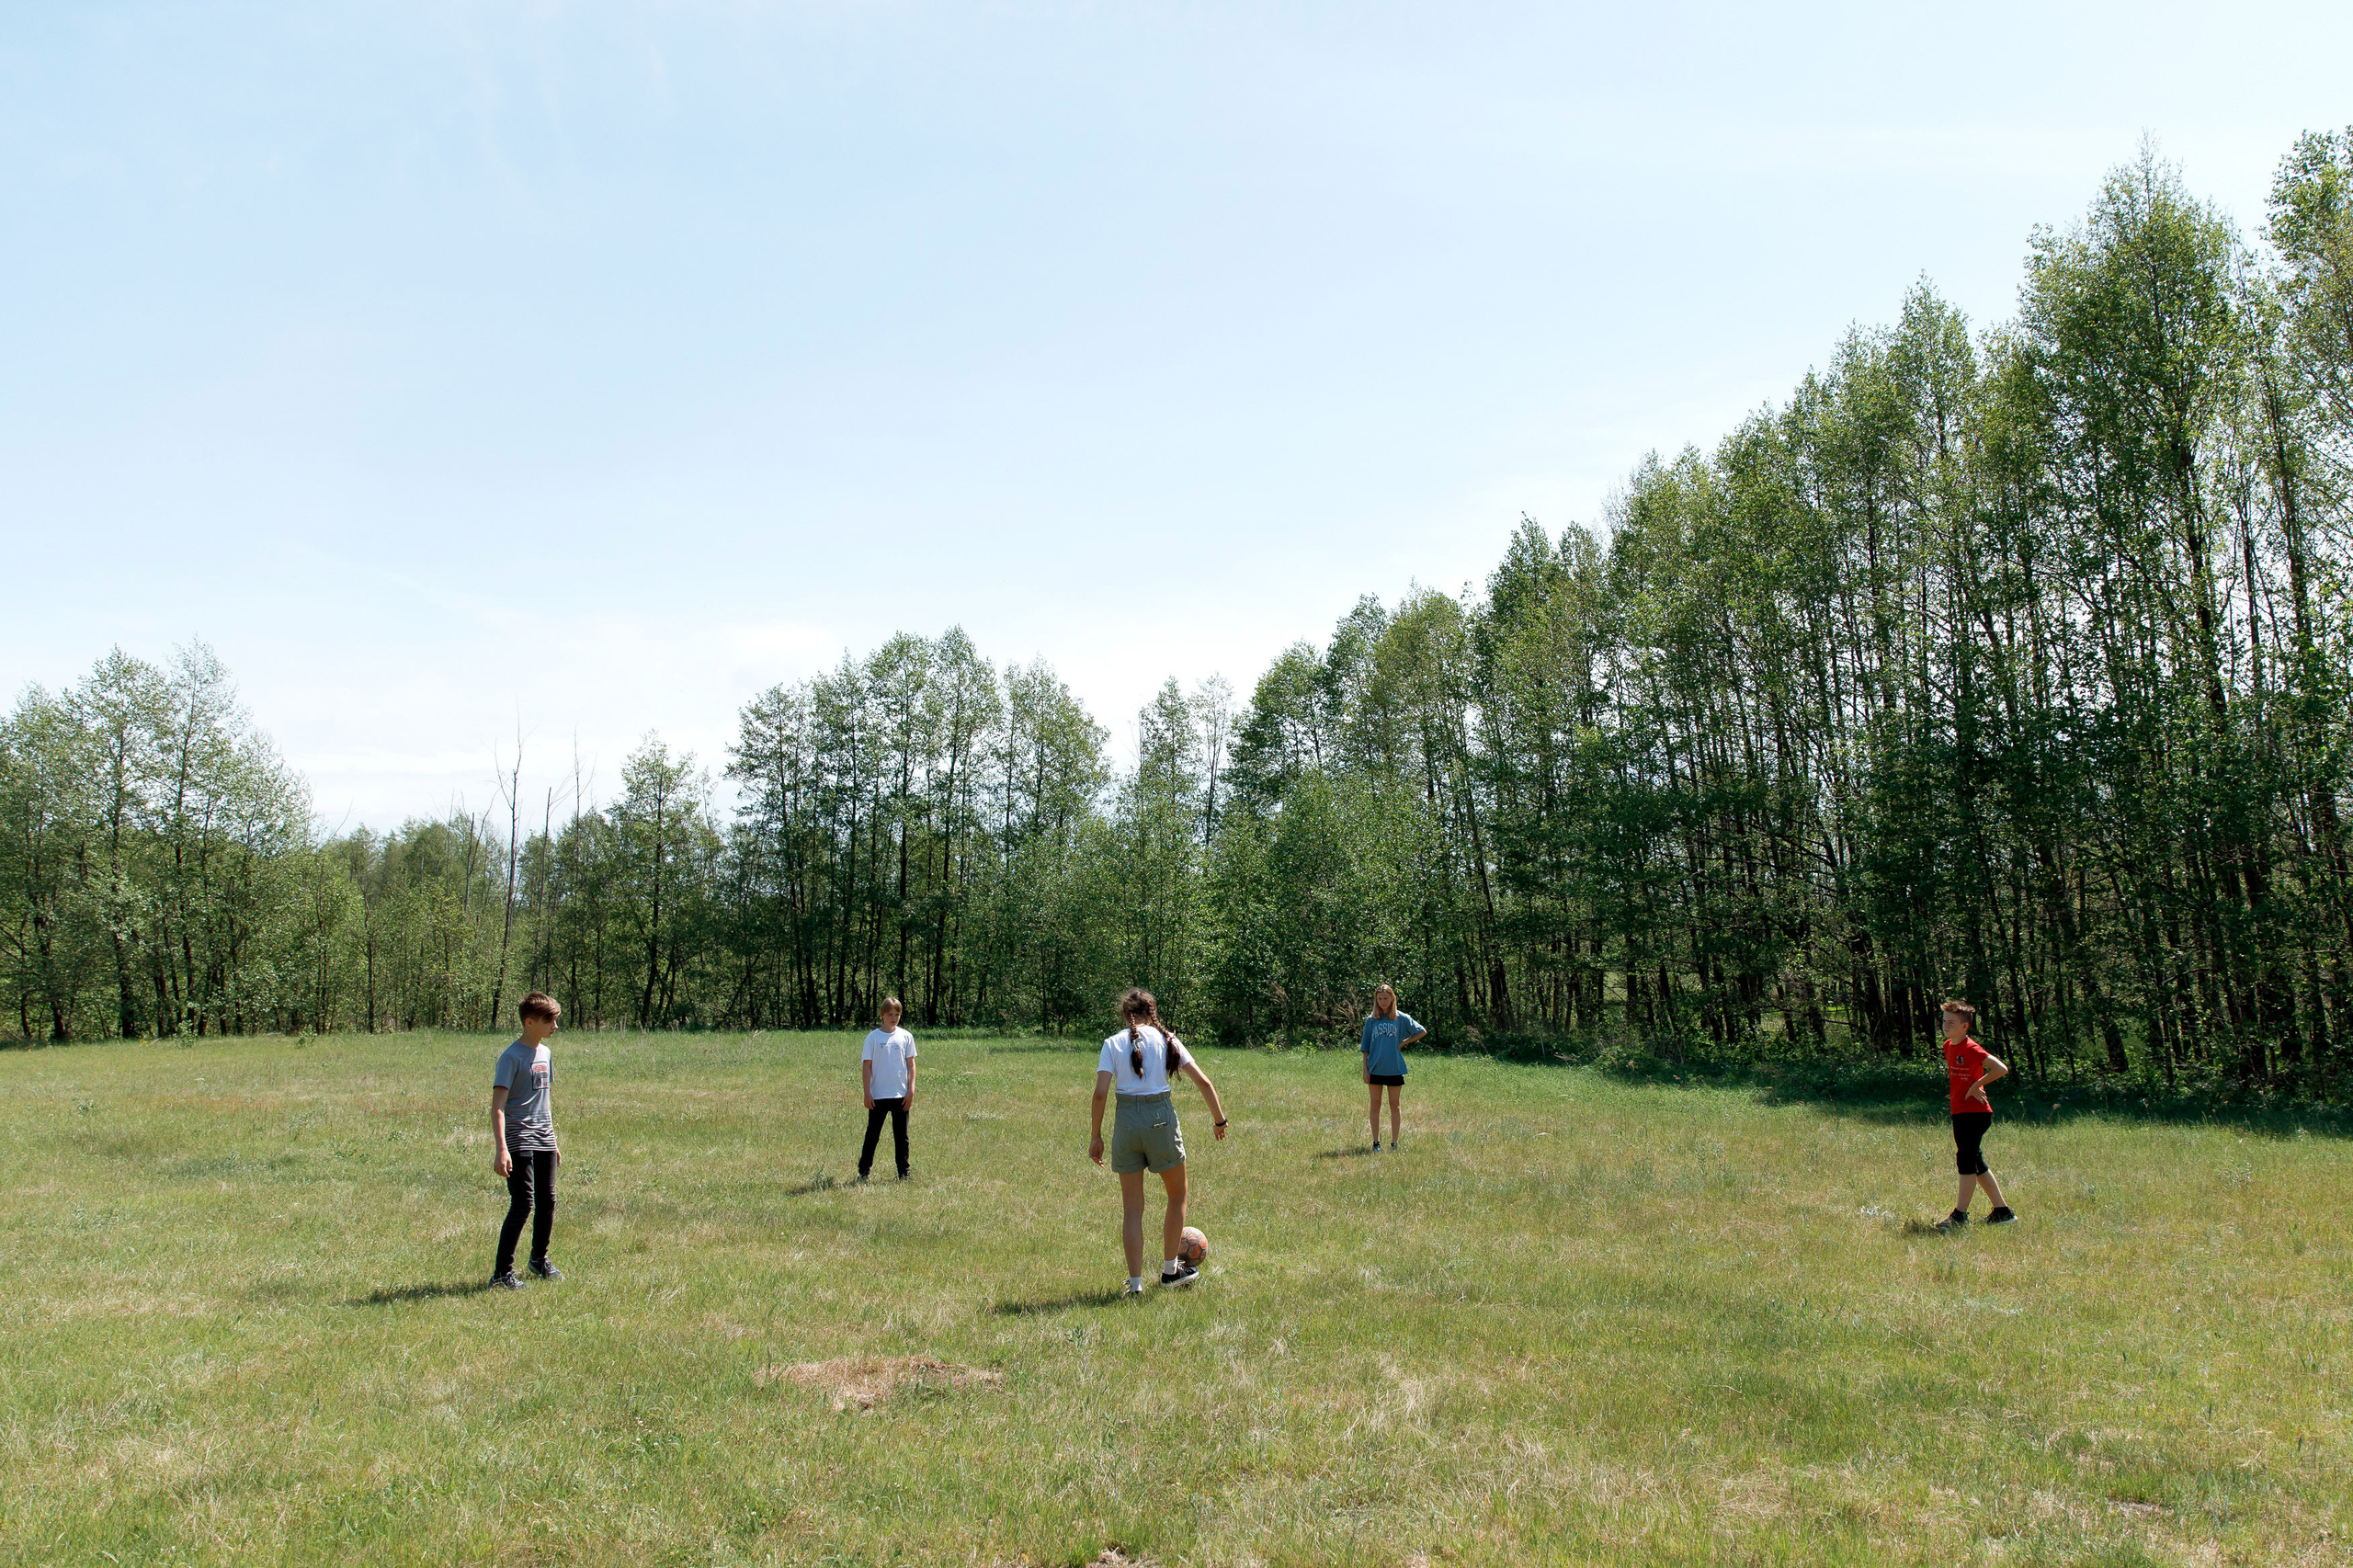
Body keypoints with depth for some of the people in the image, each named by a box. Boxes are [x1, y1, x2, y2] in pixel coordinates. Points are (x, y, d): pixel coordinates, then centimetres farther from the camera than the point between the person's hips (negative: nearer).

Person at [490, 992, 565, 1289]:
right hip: (519, 1143, -7)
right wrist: (501, 1149, -26)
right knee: (523, 1204, -12)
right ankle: (501, 1273, -6)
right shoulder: (512, 1057, -11)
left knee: (547, 1201, 12)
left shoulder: (545, 1053, 13)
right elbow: (497, 1106, -17)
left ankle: (539, 1259, 31)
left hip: (544, 1142, 7)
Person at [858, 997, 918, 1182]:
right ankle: (863, 1172, 13)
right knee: (872, 1136, 4)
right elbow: (866, 1066, 0)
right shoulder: (873, 1037, 0)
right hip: (877, 1096, -1)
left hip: (901, 1095, 1)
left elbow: (911, 1065, 7)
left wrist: (911, 1091, 0)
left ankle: (904, 1174, 14)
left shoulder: (906, 1037, 5)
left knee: (901, 1137, 7)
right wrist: (867, 1093, -5)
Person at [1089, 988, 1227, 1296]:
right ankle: (1170, 1270, 29)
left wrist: (1096, 1137, 1)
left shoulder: (1113, 1043, 3)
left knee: (1131, 1208, 10)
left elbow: (1100, 1093, -7)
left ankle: (1135, 1283, 8)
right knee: (1177, 1195, 21)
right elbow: (1203, 1082, 2)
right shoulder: (1167, 1040, 5)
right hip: (1161, 1118, 0)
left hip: (1126, 1121, 0)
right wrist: (1219, 1119, 12)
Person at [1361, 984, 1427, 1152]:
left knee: (1394, 1105, 5)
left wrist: (1403, 1043, 1)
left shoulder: (1401, 1018, 2)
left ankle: (1394, 1143, 11)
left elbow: (1422, 1032, 8)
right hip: (1375, 1068, 1)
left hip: (1395, 1068, -1)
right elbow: (1366, 1047, 6)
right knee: (1375, 1105, 4)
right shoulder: (1371, 1020, 5)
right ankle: (1376, 1143, 11)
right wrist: (1365, 1069, 0)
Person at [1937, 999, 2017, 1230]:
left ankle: (1960, 1215, -6)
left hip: (1974, 1113, -10)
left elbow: (2001, 1069, -25)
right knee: (1975, 1163, 13)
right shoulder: (1948, 1046, 10)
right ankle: (2002, 1211, 21)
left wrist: (1976, 1086, -17)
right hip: (1959, 1113, 10)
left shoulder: (1972, 1049, -16)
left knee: (1966, 1159, -8)